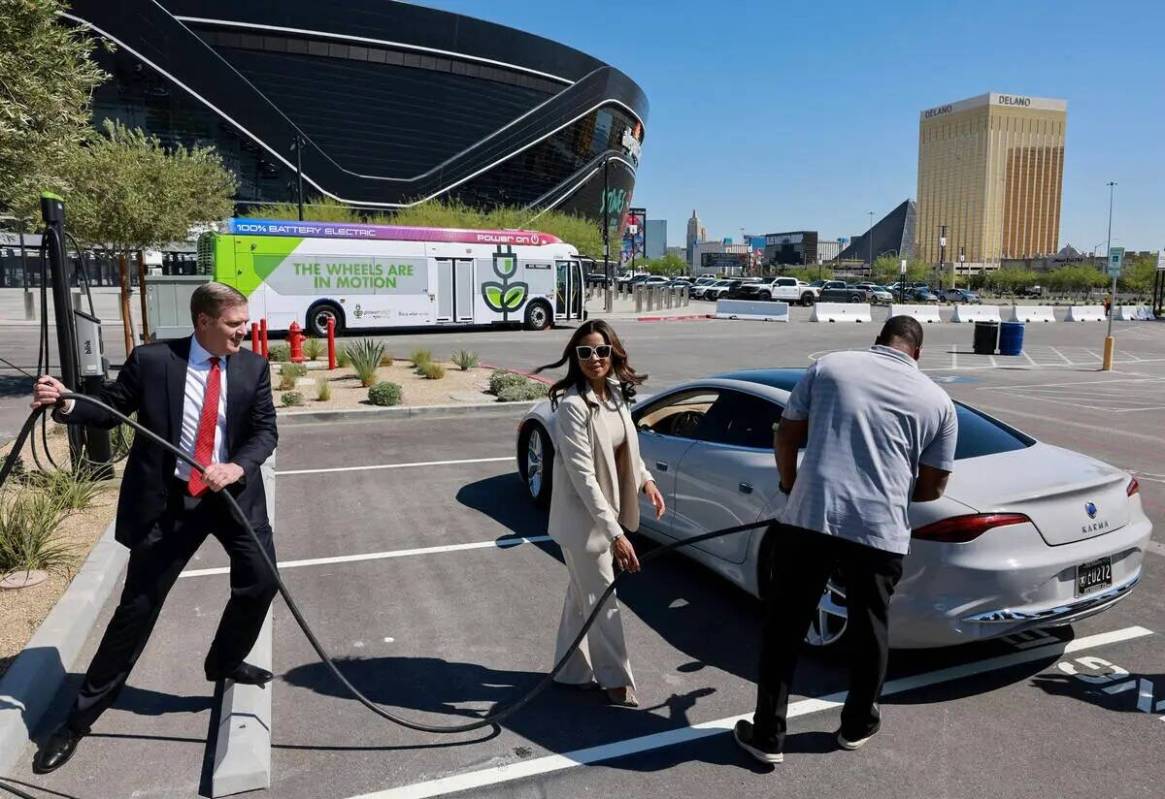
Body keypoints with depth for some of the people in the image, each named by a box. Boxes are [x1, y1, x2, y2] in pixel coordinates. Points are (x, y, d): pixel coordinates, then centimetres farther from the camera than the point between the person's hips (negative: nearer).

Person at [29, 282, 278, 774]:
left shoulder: (253, 368, -2)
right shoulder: (151, 360, -8)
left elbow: (265, 430, -5)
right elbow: (110, 407, 1)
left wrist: (237, 467, -23)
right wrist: (65, 405, -18)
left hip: (232, 492, 3)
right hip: (167, 500, -2)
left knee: (260, 580, 3)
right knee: (139, 605, 2)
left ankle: (225, 661, 34)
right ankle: (81, 717, 20)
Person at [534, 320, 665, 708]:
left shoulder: (615, 392, 1)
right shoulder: (572, 405, -24)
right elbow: (582, 475, -28)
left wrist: (645, 479, 8)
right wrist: (615, 533, -30)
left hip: (607, 511, 8)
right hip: (583, 519, -8)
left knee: (582, 596, 21)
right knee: (602, 600, 6)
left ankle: (574, 670, 37)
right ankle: (616, 680, 25)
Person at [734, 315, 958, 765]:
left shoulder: (829, 366, 8)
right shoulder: (938, 401, 9)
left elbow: (786, 437, 9)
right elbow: (932, 487, 10)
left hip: (808, 518, 0)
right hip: (880, 532, 1)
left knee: (784, 630, 11)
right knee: (869, 632, 21)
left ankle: (767, 736, 19)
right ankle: (857, 726, 39)